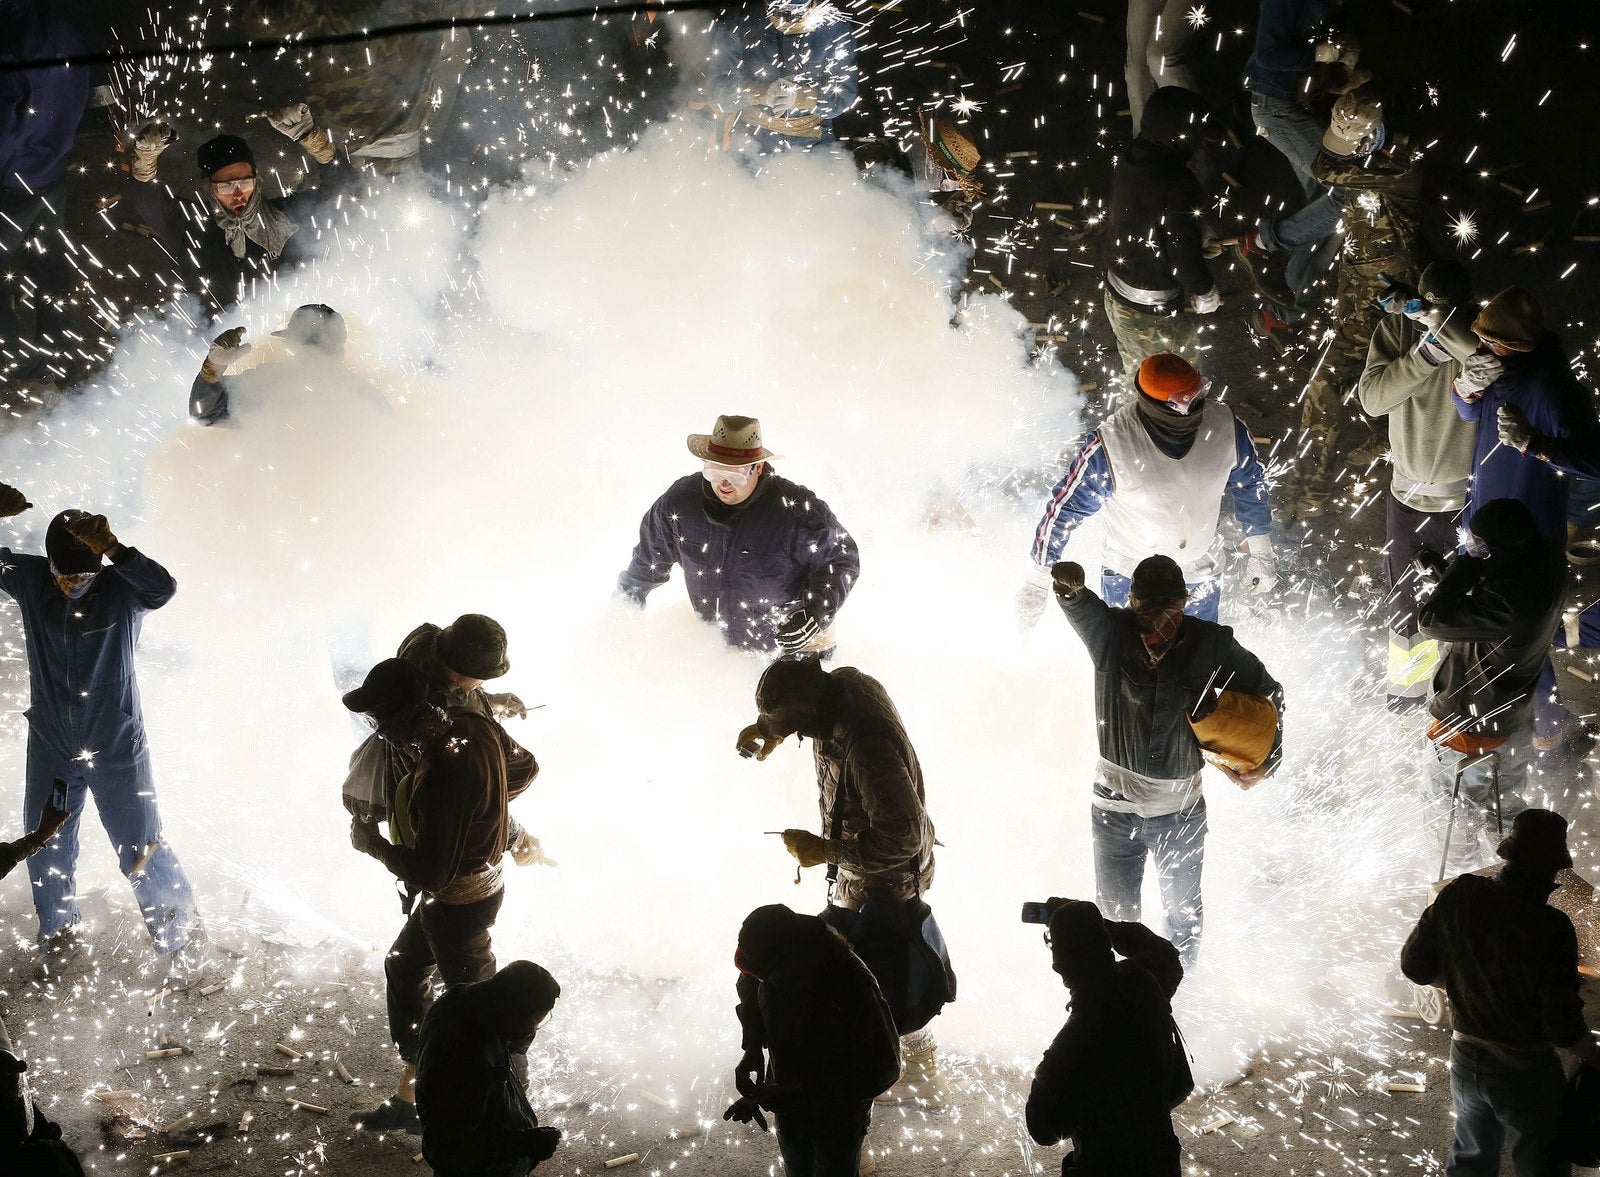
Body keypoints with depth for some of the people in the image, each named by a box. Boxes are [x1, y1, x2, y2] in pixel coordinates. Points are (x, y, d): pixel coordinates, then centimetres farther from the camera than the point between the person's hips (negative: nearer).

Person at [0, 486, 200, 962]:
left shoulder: (121, 588, -17)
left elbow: (163, 587, -37)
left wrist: (114, 549, -54)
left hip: (117, 747, -3)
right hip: (50, 748, 4)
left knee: (142, 850, 3)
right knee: (47, 852, 17)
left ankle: (185, 941, 24)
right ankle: (58, 937, 41)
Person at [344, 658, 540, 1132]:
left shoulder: (442, 776, -36)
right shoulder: (475, 725, -10)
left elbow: (430, 873, -30)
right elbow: (525, 769, 8)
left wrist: (373, 843, -15)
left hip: (457, 904, -9)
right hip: (483, 878, 9)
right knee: (404, 970, 23)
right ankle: (410, 1097, 36)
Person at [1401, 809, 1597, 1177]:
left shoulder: (1457, 896, -12)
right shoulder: (1551, 927, -26)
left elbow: (1414, 965, -2)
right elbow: (1563, 1025, -21)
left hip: (1466, 1060, 5)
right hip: (1525, 1073, -5)